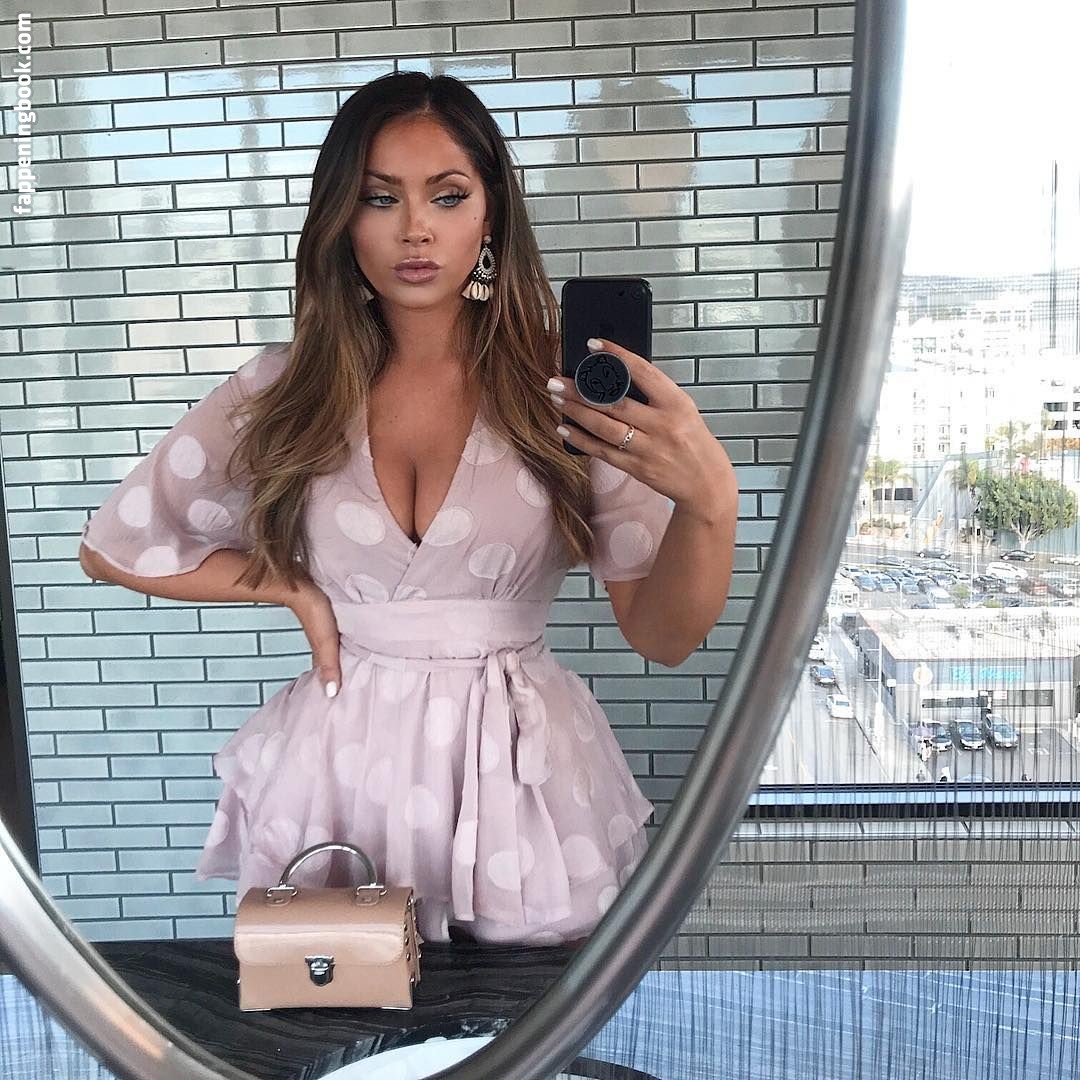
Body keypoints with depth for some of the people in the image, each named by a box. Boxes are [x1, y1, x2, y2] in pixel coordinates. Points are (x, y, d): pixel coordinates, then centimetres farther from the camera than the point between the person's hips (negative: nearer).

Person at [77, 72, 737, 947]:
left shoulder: (561, 389, -7)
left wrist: (709, 502, -31)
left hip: (523, 771, -1)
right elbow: (113, 547, 9)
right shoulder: (285, 392, -2)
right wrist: (295, 589, -1)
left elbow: (664, 636, -11)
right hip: (340, 768, 1)